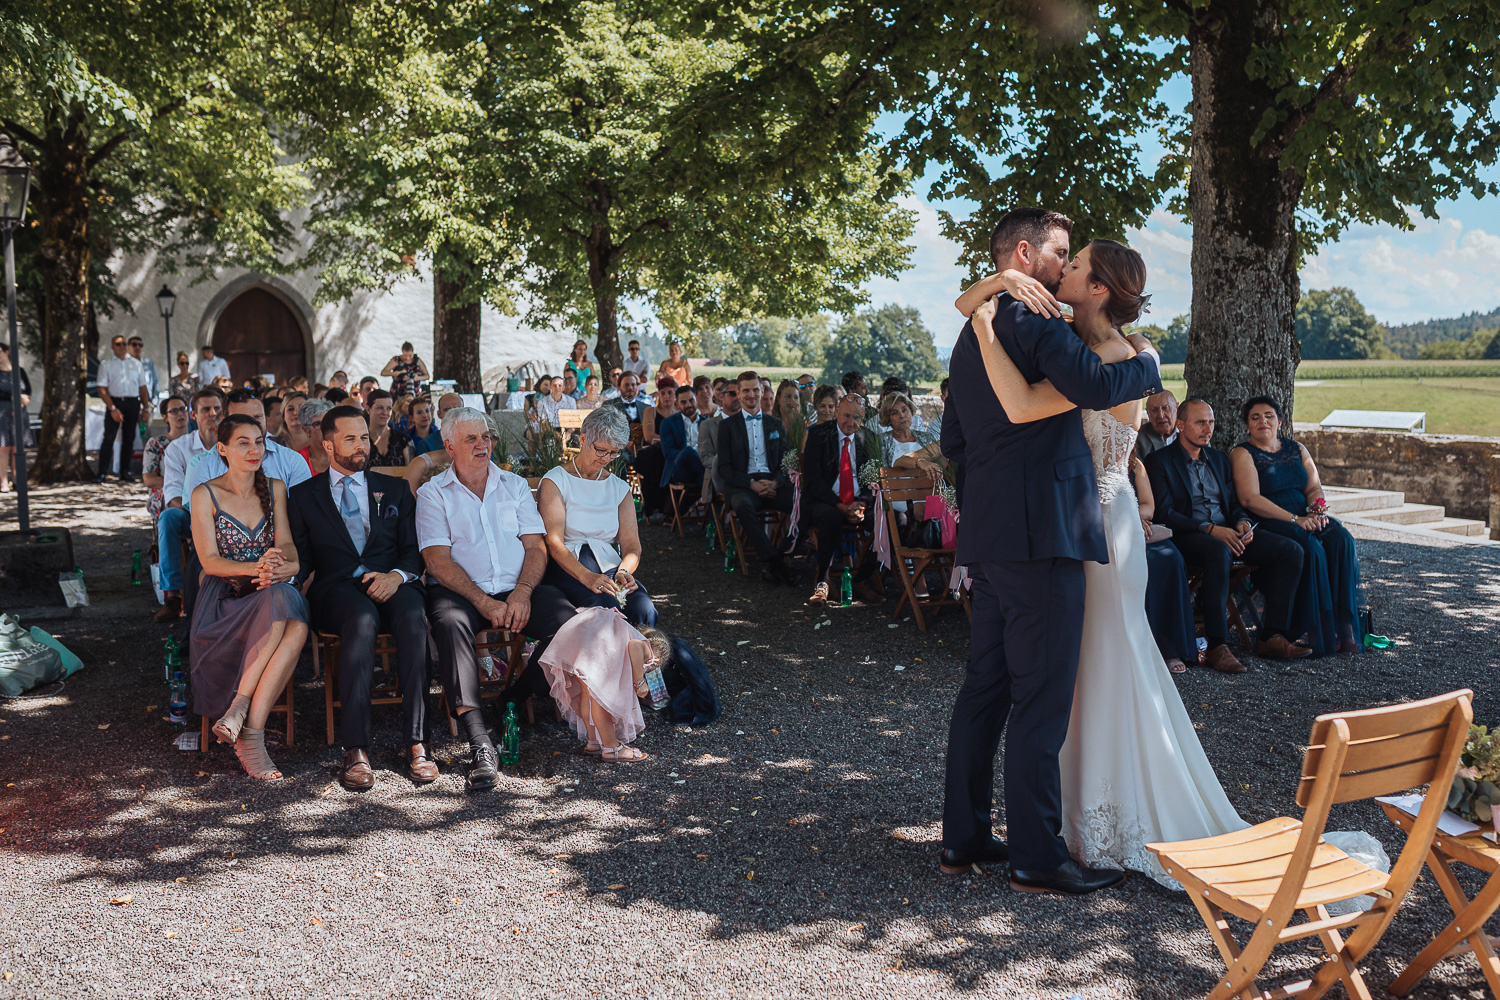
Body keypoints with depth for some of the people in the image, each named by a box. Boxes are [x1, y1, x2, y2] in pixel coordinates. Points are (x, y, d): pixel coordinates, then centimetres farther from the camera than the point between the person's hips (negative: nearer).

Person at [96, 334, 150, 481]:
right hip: (114, 402, -3)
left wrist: (146, 408, 8)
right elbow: (102, 389, -2)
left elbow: (142, 387, 16)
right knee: (109, 438, -10)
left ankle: (125, 473, 13)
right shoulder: (106, 364, 5)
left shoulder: (136, 363, 15)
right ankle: (102, 474, -10)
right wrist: (113, 408, -13)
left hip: (133, 403, 3)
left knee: (129, 438, 6)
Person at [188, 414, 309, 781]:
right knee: (280, 603, -36)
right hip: (224, 600, -3)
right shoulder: (205, 495, 3)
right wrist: (255, 568, -25)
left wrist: (283, 566, -20)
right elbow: (210, 561, -6)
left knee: (296, 626, -35)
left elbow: (287, 547, 4)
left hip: (272, 593, 3)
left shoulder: (275, 488, 14)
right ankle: (252, 734, -31)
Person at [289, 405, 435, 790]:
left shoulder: (395, 489, 21)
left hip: (391, 584, 1)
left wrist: (396, 575, -10)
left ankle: (415, 742, -37)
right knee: (362, 618, -38)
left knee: (413, 614, -36)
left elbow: (414, 551, 12)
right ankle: (355, 750, -39)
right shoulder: (303, 495, 20)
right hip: (336, 589, -1)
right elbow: (301, 557, 11)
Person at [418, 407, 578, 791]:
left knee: (568, 621, -26)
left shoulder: (515, 486, 18)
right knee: (450, 623, -37)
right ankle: (480, 745, -43)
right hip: (460, 591, -2)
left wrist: (522, 594, -12)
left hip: (517, 590, 3)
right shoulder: (433, 493, 9)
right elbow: (438, 559, -4)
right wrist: (484, 603, -16)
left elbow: (536, 547, 9)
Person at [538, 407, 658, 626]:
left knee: (644, 610, -29)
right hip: (566, 568, -4)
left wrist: (624, 571, -15)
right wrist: (586, 576, -26)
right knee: (607, 607, -36)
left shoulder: (620, 488, 19)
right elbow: (553, 543, -8)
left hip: (610, 566, 4)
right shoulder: (555, 481, 4)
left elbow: (631, 544, 10)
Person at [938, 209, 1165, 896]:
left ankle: (963, 838, 22)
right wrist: (1148, 362, -7)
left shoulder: (972, 330, 20)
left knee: (985, 687, 14)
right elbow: (1098, 386, -26)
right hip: (1041, 530, -10)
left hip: (986, 535, 10)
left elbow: (953, 441, 24)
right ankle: (1037, 858, 6)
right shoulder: (1032, 319, -10)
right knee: (1041, 701, -3)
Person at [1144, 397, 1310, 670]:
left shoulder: (1219, 458, 21)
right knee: (1220, 552, -40)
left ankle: (1272, 637, -14)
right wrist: (1210, 529, -21)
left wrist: (1242, 522, -4)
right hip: (1187, 536, -7)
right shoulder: (1159, 461, 0)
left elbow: (1233, 503, 21)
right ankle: (1216, 646, -36)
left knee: (1291, 550, -13)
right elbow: (1164, 514, -10)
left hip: (1227, 532, 7)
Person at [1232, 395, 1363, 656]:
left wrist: (1318, 509, -10)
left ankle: (1344, 625, -23)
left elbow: (1314, 487, 14)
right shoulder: (1243, 454, 0)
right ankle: (1318, 632, -24)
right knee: (1311, 547, -31)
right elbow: (1250, 499, -12)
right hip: (1268, 524, -5)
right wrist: (1295, 519, -18)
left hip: (1307, 519, 5)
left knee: (1342, 539, -23)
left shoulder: (1296, 449, 19)